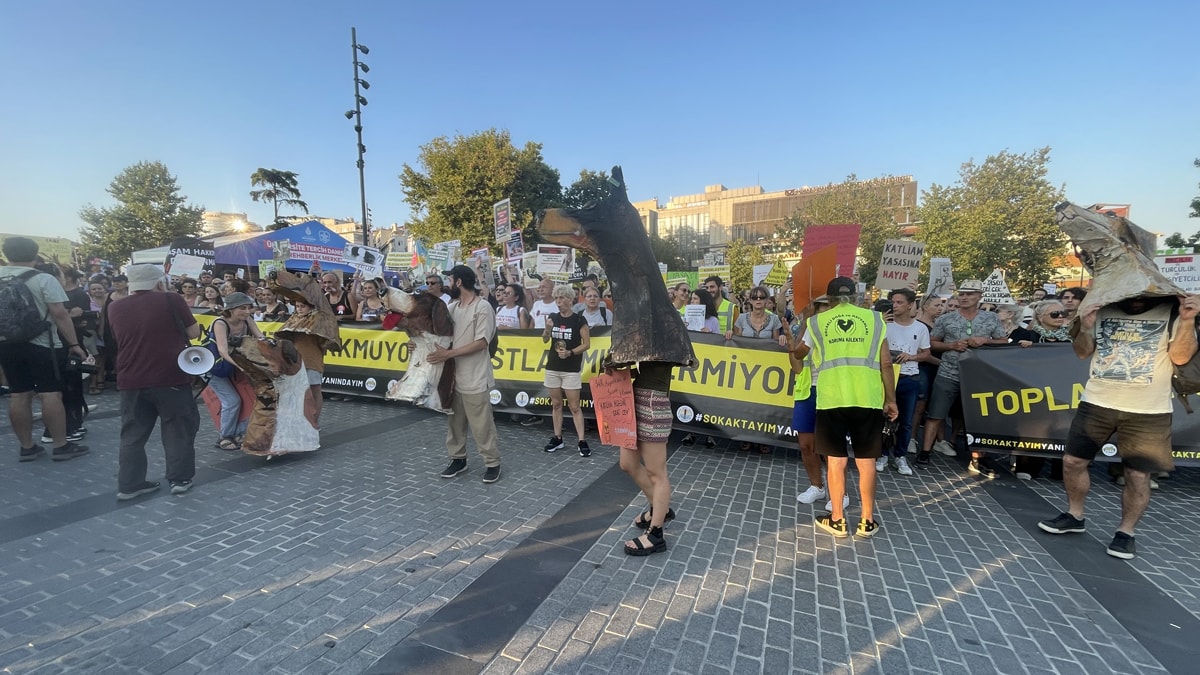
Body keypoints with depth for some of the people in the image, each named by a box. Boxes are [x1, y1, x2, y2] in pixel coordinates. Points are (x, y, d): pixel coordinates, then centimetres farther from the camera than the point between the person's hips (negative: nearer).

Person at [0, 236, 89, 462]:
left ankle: (26, 447, 15)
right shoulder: (43, 279, -11)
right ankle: (61, 446, -1)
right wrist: (73, 343, -13)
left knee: (18, 396, 9)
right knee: (51, 394, -3)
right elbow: (60, 314, -16)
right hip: (40, 345, -5)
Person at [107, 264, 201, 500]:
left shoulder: (116, 308, 8)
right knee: (178, 430, 7)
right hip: (171, 378, -4)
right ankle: (180, 479, 10)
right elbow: (194, 333, 0)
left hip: (131, 381, 4)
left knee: (133, 434, 13)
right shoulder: (171, 300, -6)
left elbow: (121, 339, 20)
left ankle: (129, 485, 16)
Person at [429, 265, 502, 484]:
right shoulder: (452, 307, 9)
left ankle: (492, 463, 16)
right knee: (455, 422, 16)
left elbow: (481, 342, -18)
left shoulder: (483, 308, -13)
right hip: (453, 375, 7)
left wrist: (448, 353, -21)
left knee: (481, 424, 1)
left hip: (474, 378, -7)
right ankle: (458, 459, 31)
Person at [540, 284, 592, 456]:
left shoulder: (579, 319, -7)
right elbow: (545, 340, 8)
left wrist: (570, 353, -18)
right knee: (556, 404, 11)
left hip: (571, 369, -5)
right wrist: (547, 329, -12)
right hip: (553, 367, 5)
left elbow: (587, 344, -7)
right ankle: (557, 438, 20)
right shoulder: (553, 317, 6)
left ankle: (582, 441, 1)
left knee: (574, 406, -4)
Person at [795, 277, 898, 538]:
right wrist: (891, 399, 13)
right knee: (866, 461, 11)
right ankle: (867, 521, 20)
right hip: (867, 399, 1)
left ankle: (837, 519, 17)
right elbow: (886, 363, 5)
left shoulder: (817, 321, 8)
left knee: (836, 460, 8)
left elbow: (798, 354, 23)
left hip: (832, 400, -1)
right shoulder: (874, 318, 9)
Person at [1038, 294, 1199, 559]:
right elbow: (1082, 352, 5)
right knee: (1072, 461, 5)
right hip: (1097, 403, 2)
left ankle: (1126, 532, 19)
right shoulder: (1103, 310, 3)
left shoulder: (1172, 312, -2)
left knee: (1137, 474, 2)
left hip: (1148, 411, -2)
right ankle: (1075, 515, 23)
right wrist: (1085, 328, -13)